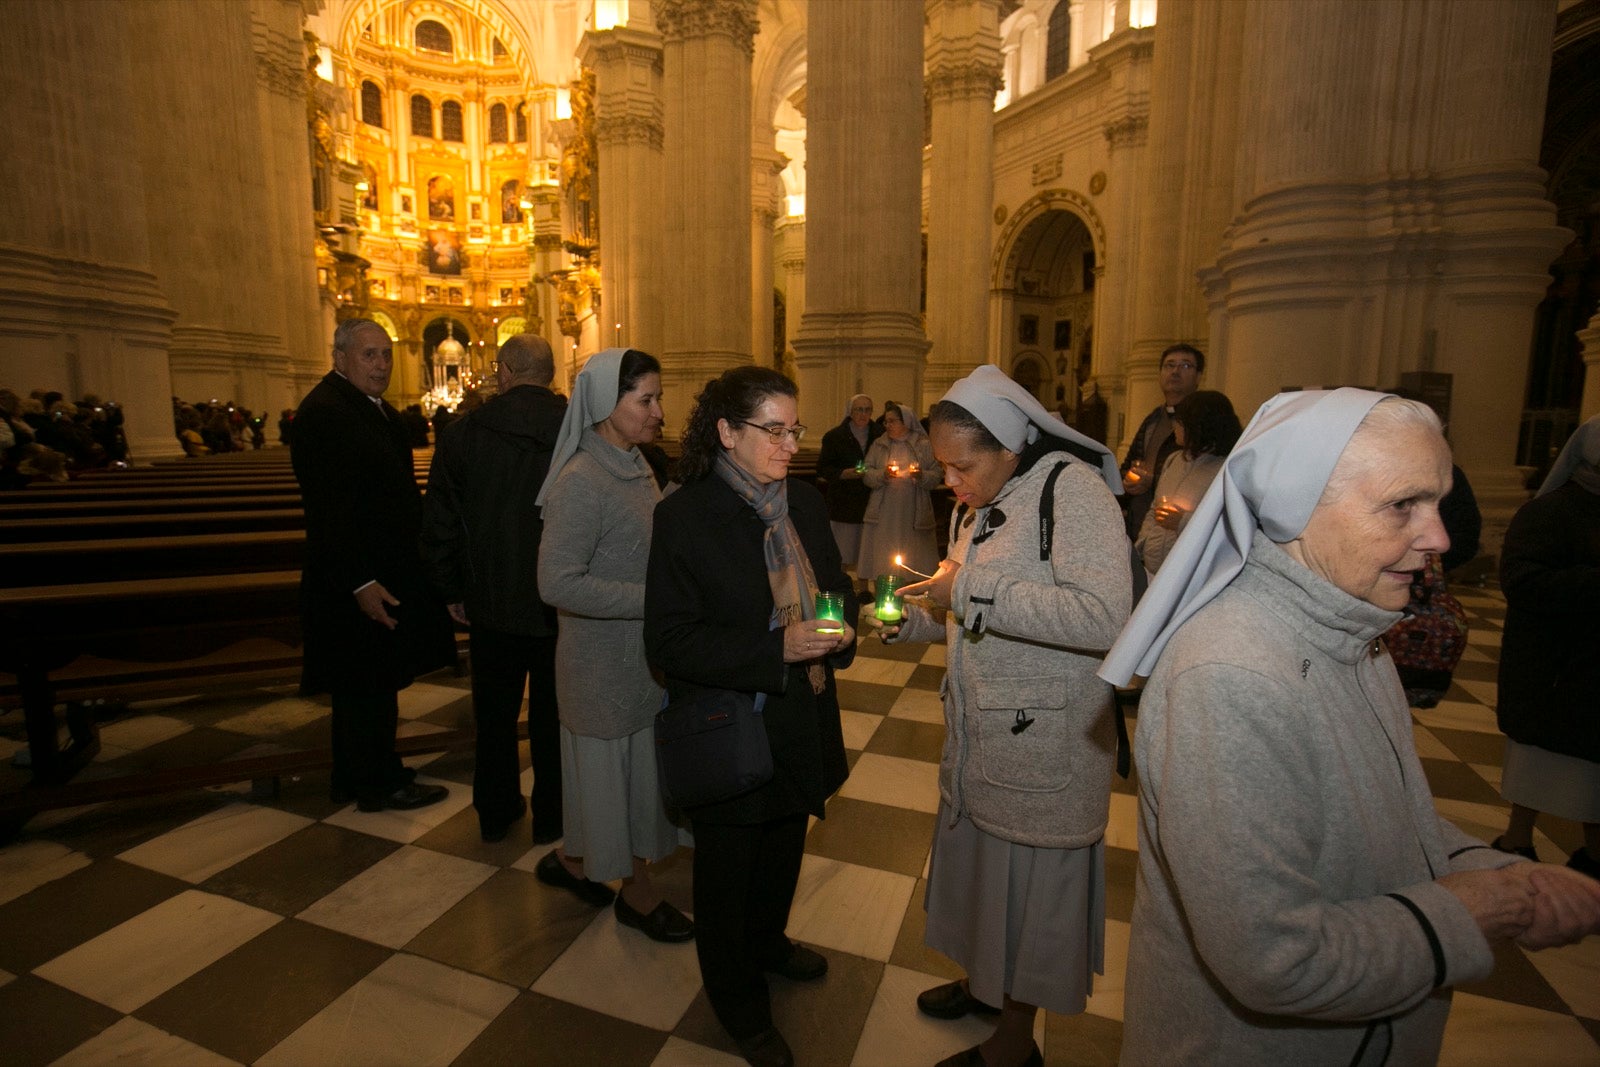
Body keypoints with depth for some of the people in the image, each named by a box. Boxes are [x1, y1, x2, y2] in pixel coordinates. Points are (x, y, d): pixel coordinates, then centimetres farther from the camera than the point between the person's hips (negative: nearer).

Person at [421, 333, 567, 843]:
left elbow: (440, 523, 1)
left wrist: (453, 590, 12)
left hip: (492, 603, 1)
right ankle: (550, 816, 28)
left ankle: (496, 811, 34)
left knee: (495, 711, 18)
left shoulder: (461, 433, -6)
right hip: (563, 605, -1)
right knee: (553, 714, 14)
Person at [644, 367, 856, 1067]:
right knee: (728, 873, 16)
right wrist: (777, 649, -28)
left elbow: (835, 585, 12)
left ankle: (767, 942, 58)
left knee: (784, 851, 27)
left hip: (801, 723, 6)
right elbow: (669, 640, -20)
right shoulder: (683, 516, -18)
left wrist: (839, 632, -10)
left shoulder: (805, 502, 0)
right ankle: (740, 1007, 43)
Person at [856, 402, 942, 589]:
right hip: (884, 515, 2)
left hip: (914, 514, -1)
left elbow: (937, 474, 4)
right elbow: (866, 474, 6)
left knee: (915, 560, 0)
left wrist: (922, 476, -16)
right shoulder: (878, 445, 10)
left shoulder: (924, 445, 4)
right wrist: (882, 475, -13)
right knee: (882, 559, 2)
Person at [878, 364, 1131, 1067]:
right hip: (976, 732, 8)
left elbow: (1105, 617, -30)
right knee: (980, 867, 23)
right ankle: (984, 981, 50)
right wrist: (910, 618, -1)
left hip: (1043, 742, -7)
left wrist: (972, 591, -26)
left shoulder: (1072, 488, -18)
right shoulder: (974, 505, 8)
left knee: (1030, 884, 11)